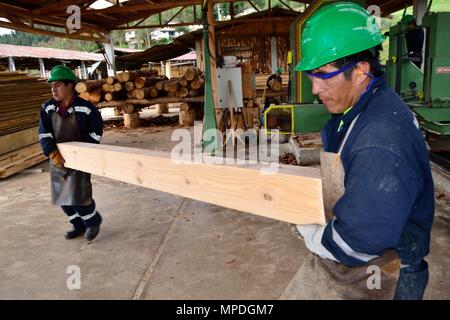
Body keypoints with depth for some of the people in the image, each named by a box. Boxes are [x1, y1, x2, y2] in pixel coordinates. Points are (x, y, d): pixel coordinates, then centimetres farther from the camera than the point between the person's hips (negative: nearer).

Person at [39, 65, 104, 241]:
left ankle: (93, 221, 16)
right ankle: (79, 225, 30)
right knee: (61, 195, 11)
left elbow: (96, 131, -5)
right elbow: (44, 134, -5)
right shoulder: (47, 108, -1)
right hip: (58, 160, 5)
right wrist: (52, 153, -22)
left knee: (78, 195, -11)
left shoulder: (86, 108, -13)